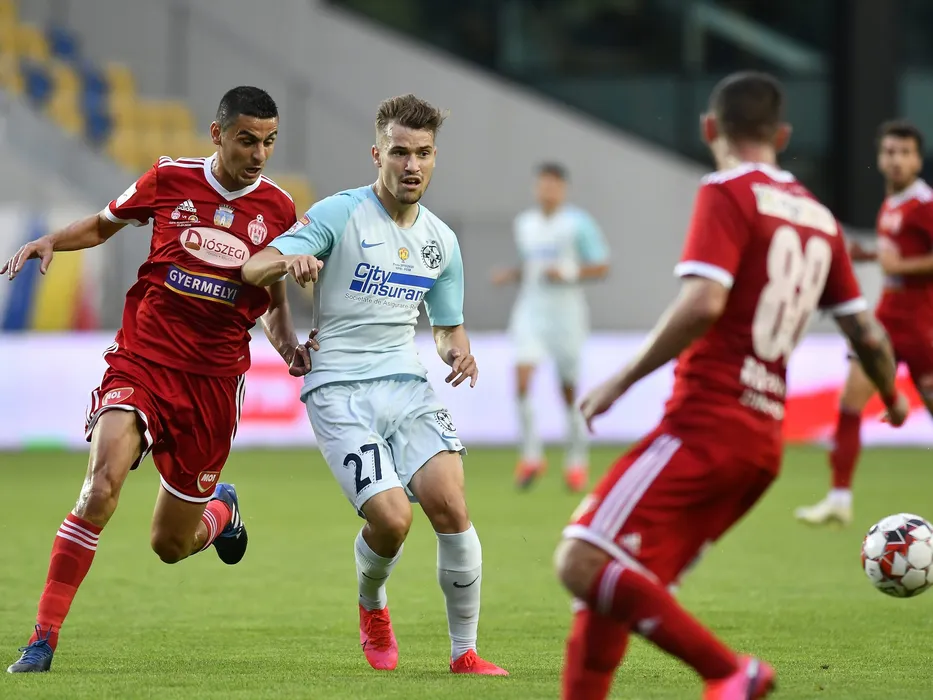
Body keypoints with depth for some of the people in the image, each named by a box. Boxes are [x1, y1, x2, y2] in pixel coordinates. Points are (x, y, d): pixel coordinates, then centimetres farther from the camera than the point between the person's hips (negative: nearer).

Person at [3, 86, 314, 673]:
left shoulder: (278, 209, 2)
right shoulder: (170, 180, -2)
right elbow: (104, 224, 16)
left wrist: (289, 347, -2)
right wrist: (51, 241, -2)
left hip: (214, 380, 2)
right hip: (142, 361, -2)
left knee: (171, 545, 8)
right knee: (103, 482, -28)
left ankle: (221, 507, 48)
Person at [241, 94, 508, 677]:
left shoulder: (441, 241, 11)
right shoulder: (340, 214, -5)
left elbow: (449, 324, 24)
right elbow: (252, 270, -12)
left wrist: (458, 349, 0)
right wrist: (289, 261, -36)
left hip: (407, 386, 4)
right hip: (339, 391, -4)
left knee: (450, 505, -16)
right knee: (392, 519, -18)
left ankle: (465, 651, -3)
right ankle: (372, 608, 18)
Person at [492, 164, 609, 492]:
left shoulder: (578, 223, -4)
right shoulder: (524, 224, 11)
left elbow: (601, 267, -4)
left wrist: (569, 271, -19)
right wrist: (511, 275, 4)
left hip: (566, 312, -3)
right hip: (531, 310, 3)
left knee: (569, 390, 4)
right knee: (522, 376, -17)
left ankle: (577, 460, 21)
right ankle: (531, 455, -10)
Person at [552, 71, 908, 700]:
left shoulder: (728, 195, -5)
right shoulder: (819, 217, 16)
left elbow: (703, 304, -20)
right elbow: (868, 335, 20)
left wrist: (622, 381, -12)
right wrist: (893, 400, 39)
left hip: (704, 427, -8)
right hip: (764, 441, 8)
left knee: (583, 564, -16)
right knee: (615, 589, 10)